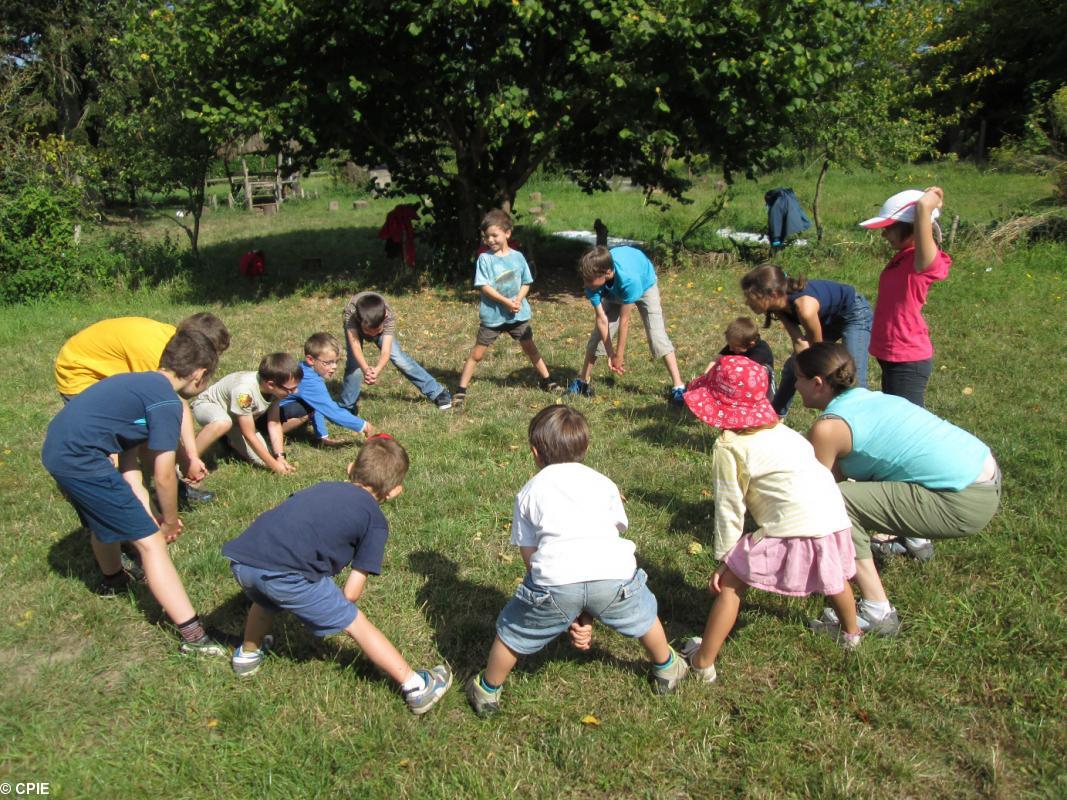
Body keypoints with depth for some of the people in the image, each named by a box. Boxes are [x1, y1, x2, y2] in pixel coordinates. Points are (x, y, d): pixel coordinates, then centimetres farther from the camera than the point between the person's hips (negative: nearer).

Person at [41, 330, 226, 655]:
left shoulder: (144, 382, 15)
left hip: (57, 449, 10)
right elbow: (164, 476, -11)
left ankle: (112, 579, 63)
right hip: (80, 460, -10)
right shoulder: (167, 402, -13)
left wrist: (149, 512, 16)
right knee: (150, 541, -6)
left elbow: (146, 450, 18)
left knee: (105, 516, 34)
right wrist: (170, 521, 5)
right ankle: (193, 636, -7)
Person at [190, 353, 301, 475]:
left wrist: (280, 457, -21)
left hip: (236, 419, 7)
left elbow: (274, 424, -12)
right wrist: (273, 464, -27)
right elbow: (249, 434, -33)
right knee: (223, 423, -42)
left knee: (261, 460, -7)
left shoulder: (276, 388, -22)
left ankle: (231, 442, 23)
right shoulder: (244, 391, -42)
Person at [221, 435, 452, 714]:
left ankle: (248, 654, 61)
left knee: (266, 599, 39)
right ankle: (416, 687, 20)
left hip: (240, 559, 6)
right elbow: (351, 593, 7)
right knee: (356, 624, 12)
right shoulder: (376, 520, 11)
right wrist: (333, 608, 27)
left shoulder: (323, 487, 26)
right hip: (286, 573, -5)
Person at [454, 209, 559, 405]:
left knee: (530, 348, 15)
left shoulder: (517, 257, 1)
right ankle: (461, 389, 8)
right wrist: (506, 302, -21)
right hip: (491, 315, -3)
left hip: (518, 314, 3)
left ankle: (547, 381, 29)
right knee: (477, 354, 1)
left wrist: (518, 300, -14)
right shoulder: (484, 259, -8)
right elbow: (484, 286, -14)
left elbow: (526, 283, 6)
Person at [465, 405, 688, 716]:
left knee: (511, 631, 24)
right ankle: (666, 671, 55)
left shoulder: (529, 492, 22)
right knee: (645, 616, 33)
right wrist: (588, 614, 26)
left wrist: (569, 615, 21)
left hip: (556, 582, -2)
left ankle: (488, 692, 42)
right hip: (614, 575, 2)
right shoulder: (604, 484, 26)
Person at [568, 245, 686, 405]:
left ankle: (678, 386, -14)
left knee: (657, 334, -16)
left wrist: (619, 355, -26)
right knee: (599, 333, -3)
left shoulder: (629, 278, -46)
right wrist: (610, 353, -25)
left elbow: (624, 321, -36)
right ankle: (582, 381, 11)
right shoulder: (592, 280, -34)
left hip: (644, 284, -4)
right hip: (613, 291, 4)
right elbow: (601, 319, -26)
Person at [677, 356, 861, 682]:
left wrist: (723, 558, 5)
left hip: (792, 528, -8)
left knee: (731, 584, 5)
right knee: (834, 575, 36)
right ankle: (851, 632, 63)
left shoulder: (729, 446, -6)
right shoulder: (777, 429, 18)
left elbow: (729, 507, -5)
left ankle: (703, 662, 10)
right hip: (834, 518, 8)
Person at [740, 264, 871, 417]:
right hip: (828, 317, 8)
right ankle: (775, 416, 29)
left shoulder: (805, 308, -40)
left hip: (854, 313, -8)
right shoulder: (779, 304, -20)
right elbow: (799, 342, -17)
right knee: (792, 367, 12)